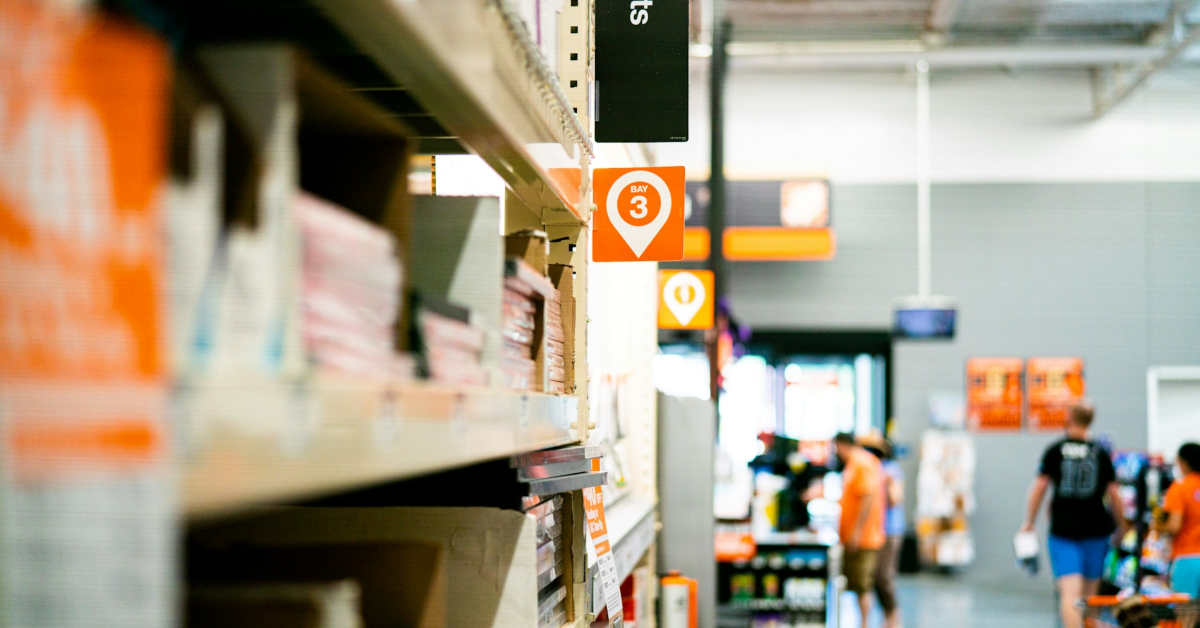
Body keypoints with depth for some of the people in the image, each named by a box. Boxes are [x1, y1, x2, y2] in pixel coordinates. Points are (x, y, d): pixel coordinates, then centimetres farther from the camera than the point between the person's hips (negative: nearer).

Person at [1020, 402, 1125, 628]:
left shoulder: (1055, 451, 0)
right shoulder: (1101, 453, 3)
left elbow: (1039, 487, -2)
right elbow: (1113, 493, 4)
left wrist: (1029, 522, 8)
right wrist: (1122, 524, 17)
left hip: (1063, 528, -2)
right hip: (1095, 529, 2)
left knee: (1069, 594, -9)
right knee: (1090, 595, 14)